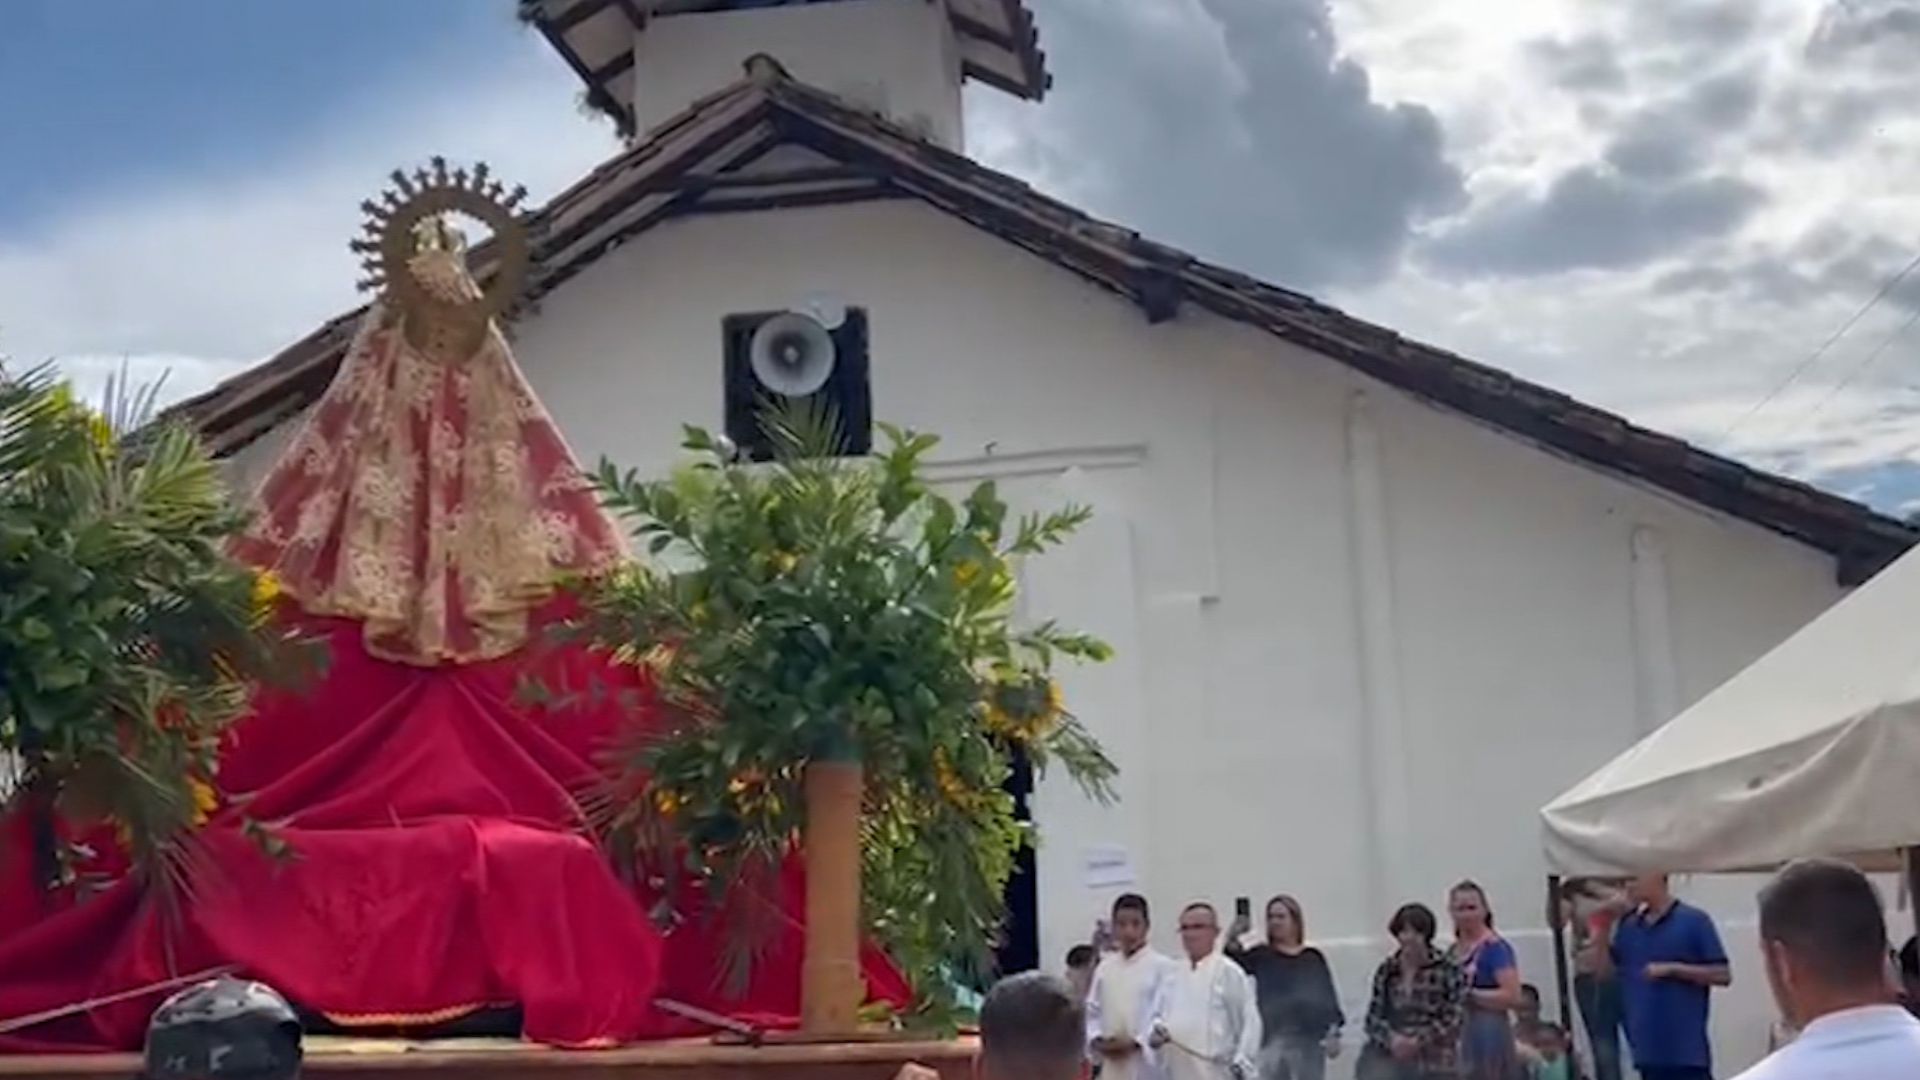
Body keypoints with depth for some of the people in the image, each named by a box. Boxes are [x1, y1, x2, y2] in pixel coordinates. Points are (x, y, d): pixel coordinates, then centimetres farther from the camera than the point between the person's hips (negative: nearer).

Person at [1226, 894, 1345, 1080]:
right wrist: (1232, 940, -33)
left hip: (1310, 1039, 1)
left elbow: (1329, 997, 9)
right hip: (1275, 1040, -1)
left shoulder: (1313, 958, 9)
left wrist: (1333, 1033, 0)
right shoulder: (1262, 956, 5)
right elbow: (1235, 962, -14)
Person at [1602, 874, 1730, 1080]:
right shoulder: (1627, 926, 10)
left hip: (1687, 1049, -5)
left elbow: (1722, 974, -6)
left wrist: (1672, 969, -15)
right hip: (1648, 1048, 5)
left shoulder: (1694, 921, -5)